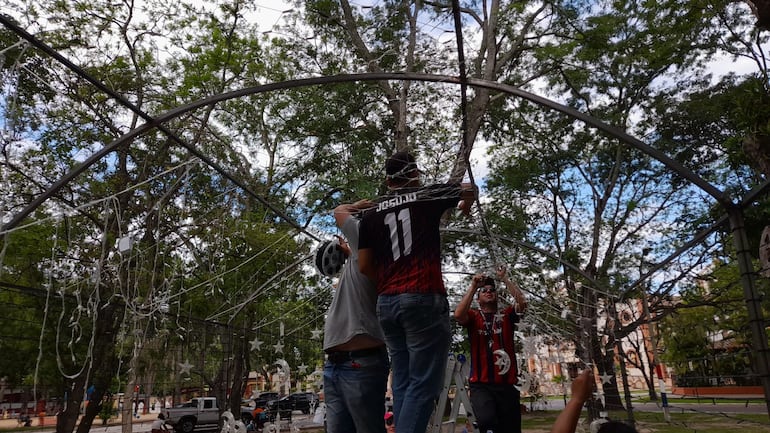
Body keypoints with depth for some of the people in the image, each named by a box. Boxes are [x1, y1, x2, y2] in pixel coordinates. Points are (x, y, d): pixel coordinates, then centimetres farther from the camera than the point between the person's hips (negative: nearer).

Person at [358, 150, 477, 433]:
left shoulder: (371, 215, 13)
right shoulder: (427, 196, 4)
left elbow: (364, 266, 11)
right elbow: (470, 189, 20)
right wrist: (466, 207, 40)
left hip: (386, 303, 5)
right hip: (423, 298, -5)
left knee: (403, 382, 12)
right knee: (424, 383, -3)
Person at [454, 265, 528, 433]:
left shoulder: (506, 315, 13)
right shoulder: (473, 316, 8)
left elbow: (522, 302, -6)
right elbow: (458, 314, -14)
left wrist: (505, 278, -3)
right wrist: (473, 286, -10)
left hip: (506, 385, 3)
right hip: (481, 385, -3)